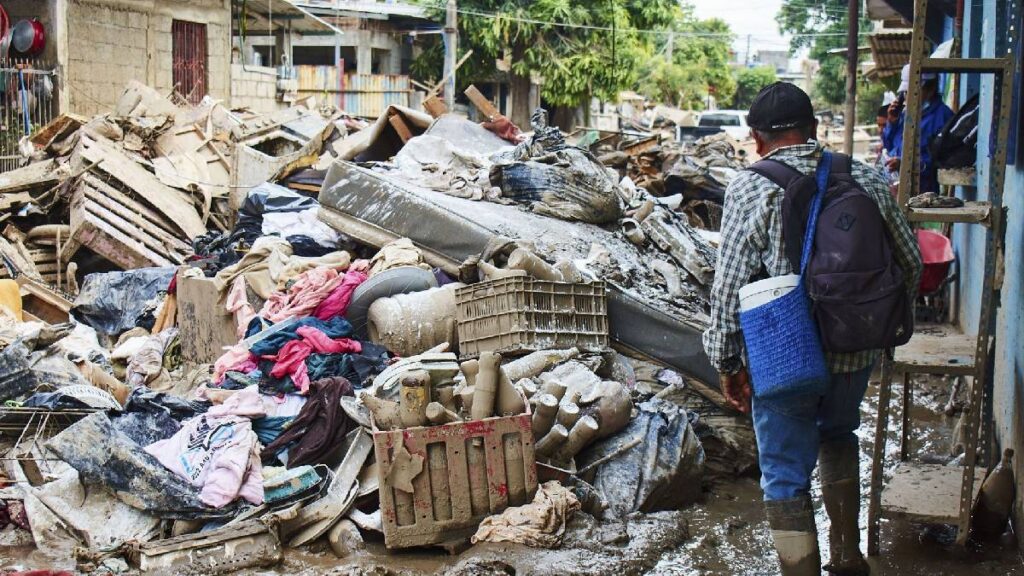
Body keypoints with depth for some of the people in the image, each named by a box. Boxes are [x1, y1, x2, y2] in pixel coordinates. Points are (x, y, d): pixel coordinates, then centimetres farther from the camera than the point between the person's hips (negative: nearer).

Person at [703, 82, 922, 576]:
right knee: (837, 434, 30)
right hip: (856, 351, 5)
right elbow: (910, 266, 6)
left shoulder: (751, 188, -12)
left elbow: (729, 287, -13)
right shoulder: (867, 180, -1)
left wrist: (727, 362, -2)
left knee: (786, 477, 7)